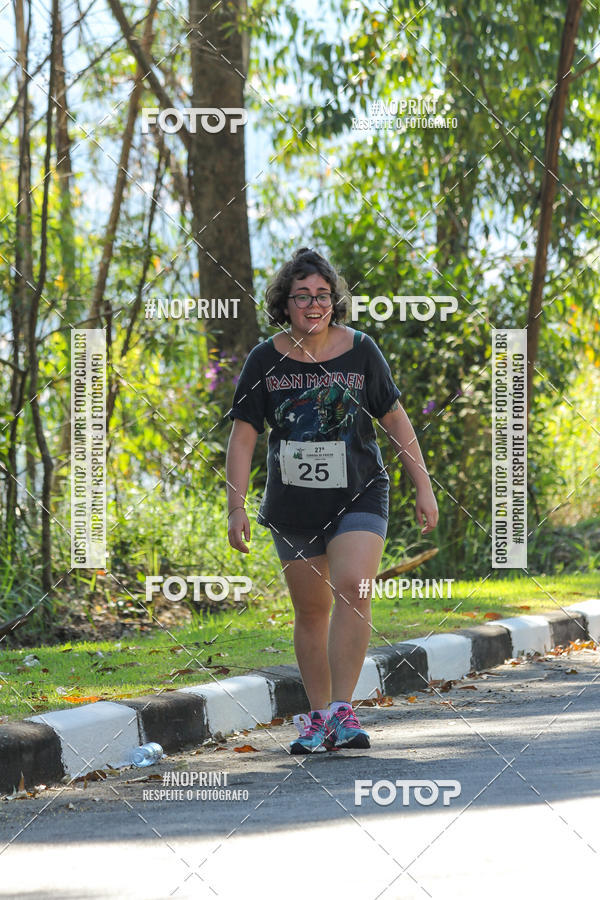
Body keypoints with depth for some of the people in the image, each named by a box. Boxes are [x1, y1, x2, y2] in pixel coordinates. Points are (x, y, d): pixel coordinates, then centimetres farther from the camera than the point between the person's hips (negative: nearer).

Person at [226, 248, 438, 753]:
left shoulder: (360, 351, -2)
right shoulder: (265, 360, -2)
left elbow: (396, 421, 6)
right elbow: (243, 437, 0)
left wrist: (424, 488, 3)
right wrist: (236, 507, -8)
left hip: (359, 497, -1)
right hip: (293, 505, 1)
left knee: (352, 589, -22)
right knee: (311, 612, 8)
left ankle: (342, 710, -20)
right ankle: (317, 717, 21)